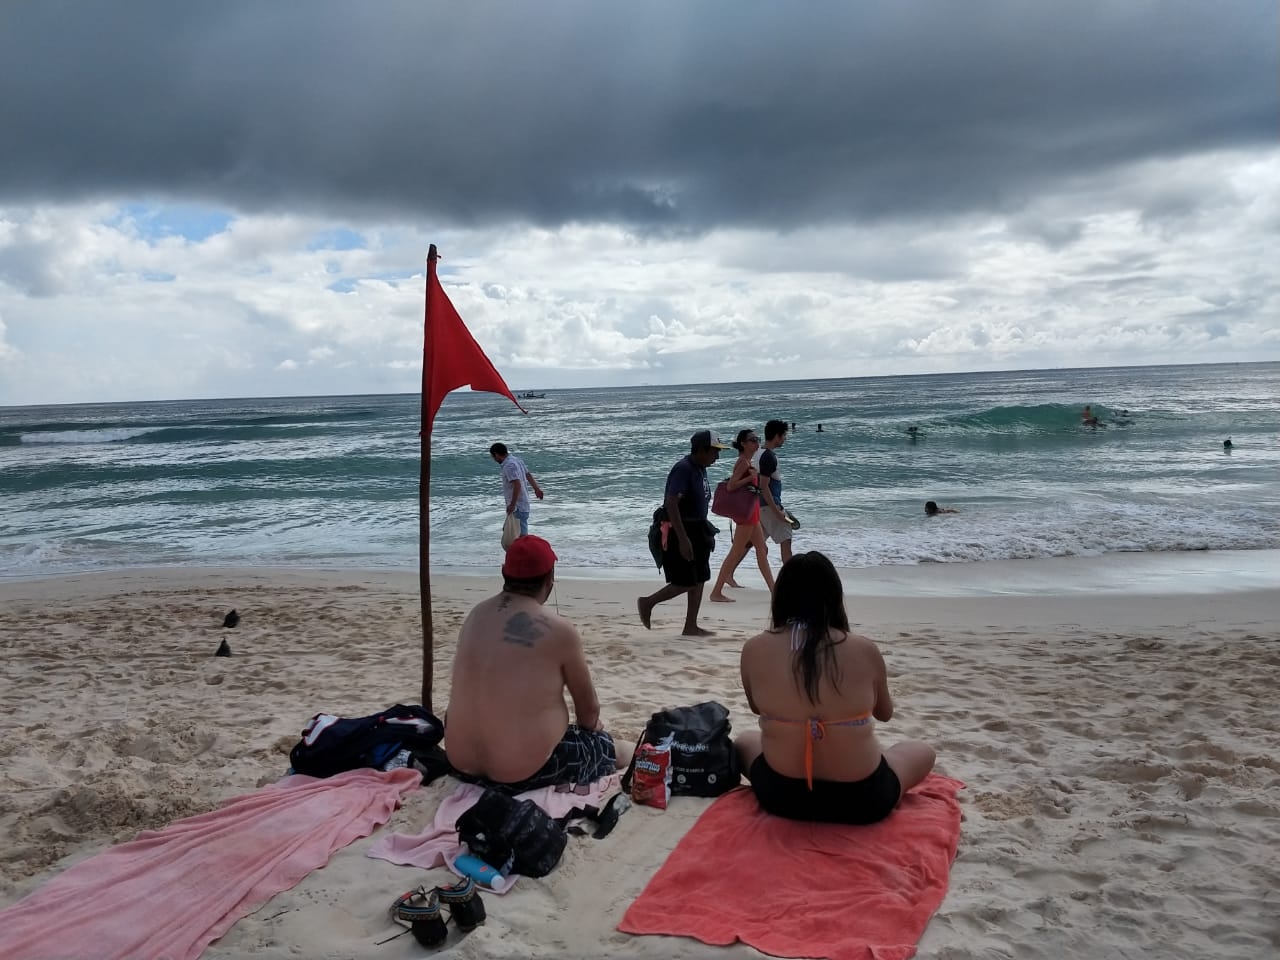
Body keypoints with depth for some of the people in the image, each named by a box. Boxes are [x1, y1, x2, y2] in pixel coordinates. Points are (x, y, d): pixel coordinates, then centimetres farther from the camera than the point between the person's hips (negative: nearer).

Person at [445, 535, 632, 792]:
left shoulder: (476, 615, 3)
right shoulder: (558, 631, -15)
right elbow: (589, 706, -1)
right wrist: (588, 727, 24)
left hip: (462, 763, 6)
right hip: (525, 774, -6)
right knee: (605, 745, 20)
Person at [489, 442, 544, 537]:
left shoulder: (509, 466, -19)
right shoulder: (516, 460, 10)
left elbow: (517, 485, -27)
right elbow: (528, 475, 18)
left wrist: (512, 504, -26)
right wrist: (536, 489, 28)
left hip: (517, 507, -10)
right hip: (522, 504, 10)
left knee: (521, 535, -7)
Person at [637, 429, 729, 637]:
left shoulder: (700, 469, 10)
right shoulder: (683, 469, -19)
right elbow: (671, 504, -27)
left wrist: (704, 532, 24)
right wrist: (683, 539, -30)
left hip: (697, 530, 10)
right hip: (679, 531, -10)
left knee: (698, 580, 10)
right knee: (685, 583, -6)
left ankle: (691, 627, 17)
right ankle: (647, 603, 12)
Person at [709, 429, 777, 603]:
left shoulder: (748, 461, 13)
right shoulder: (743, 461, -16)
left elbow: (735, 481, 20)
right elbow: (731, 486, -23)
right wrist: (750, 477, -27)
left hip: (752, 510, 10)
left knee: (761, 549, 13)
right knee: (736, 552, -5)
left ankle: (773, 590, 19)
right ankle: (716, 592, 0)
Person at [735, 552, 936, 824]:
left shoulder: (754, 649, -12)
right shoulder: (865, 650, -14)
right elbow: (885, 714, 6)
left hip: (780, 795, 1)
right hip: (860, 800, -1)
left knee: (745, 741, 33)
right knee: (923, 752, 27)